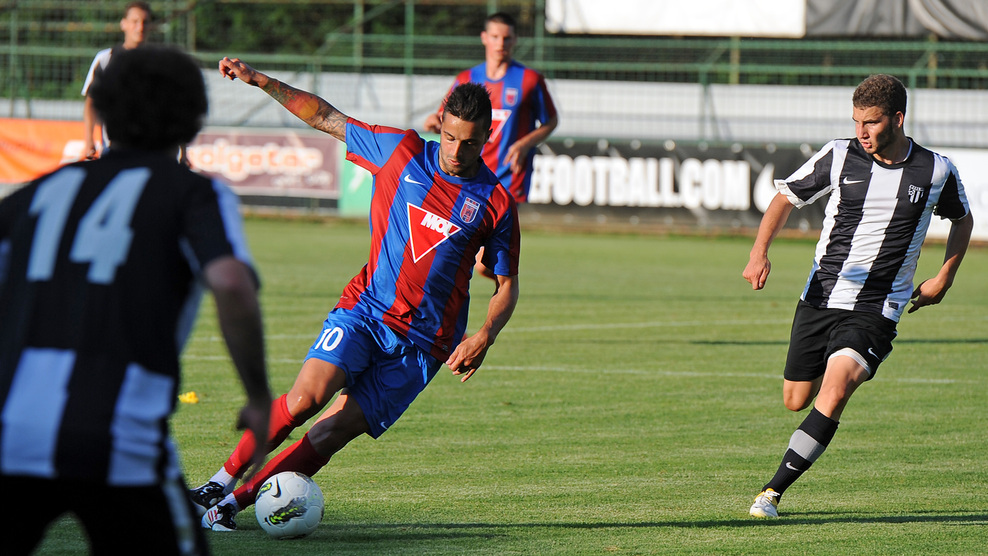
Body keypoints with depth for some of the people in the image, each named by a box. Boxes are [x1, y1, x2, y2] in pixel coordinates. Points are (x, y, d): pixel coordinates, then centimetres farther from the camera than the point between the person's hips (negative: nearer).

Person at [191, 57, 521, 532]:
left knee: (334, 431, -13)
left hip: (423, 344, -1)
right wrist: (259, 81, 7)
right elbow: (327, 118, 13)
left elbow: (506, 284, 8)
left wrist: (484, 336, -10)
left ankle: (233, 503, -6)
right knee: (307, 396, -24)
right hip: (365, 310, 1)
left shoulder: (495, 202, 0)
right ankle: (222, 481, -11)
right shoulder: (402, 151, 3)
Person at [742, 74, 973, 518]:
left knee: (833, 394, -23)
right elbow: (785, 198, 7)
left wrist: (944, 278, 7)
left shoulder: (937, 172, -3)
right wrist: (759, 252, -9)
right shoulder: (839, 156, -3)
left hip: (875, 311, -3)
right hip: (820, 298, 3)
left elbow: (962, 219, 18)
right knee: (796, 401, 11)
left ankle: (772, 492, -19)